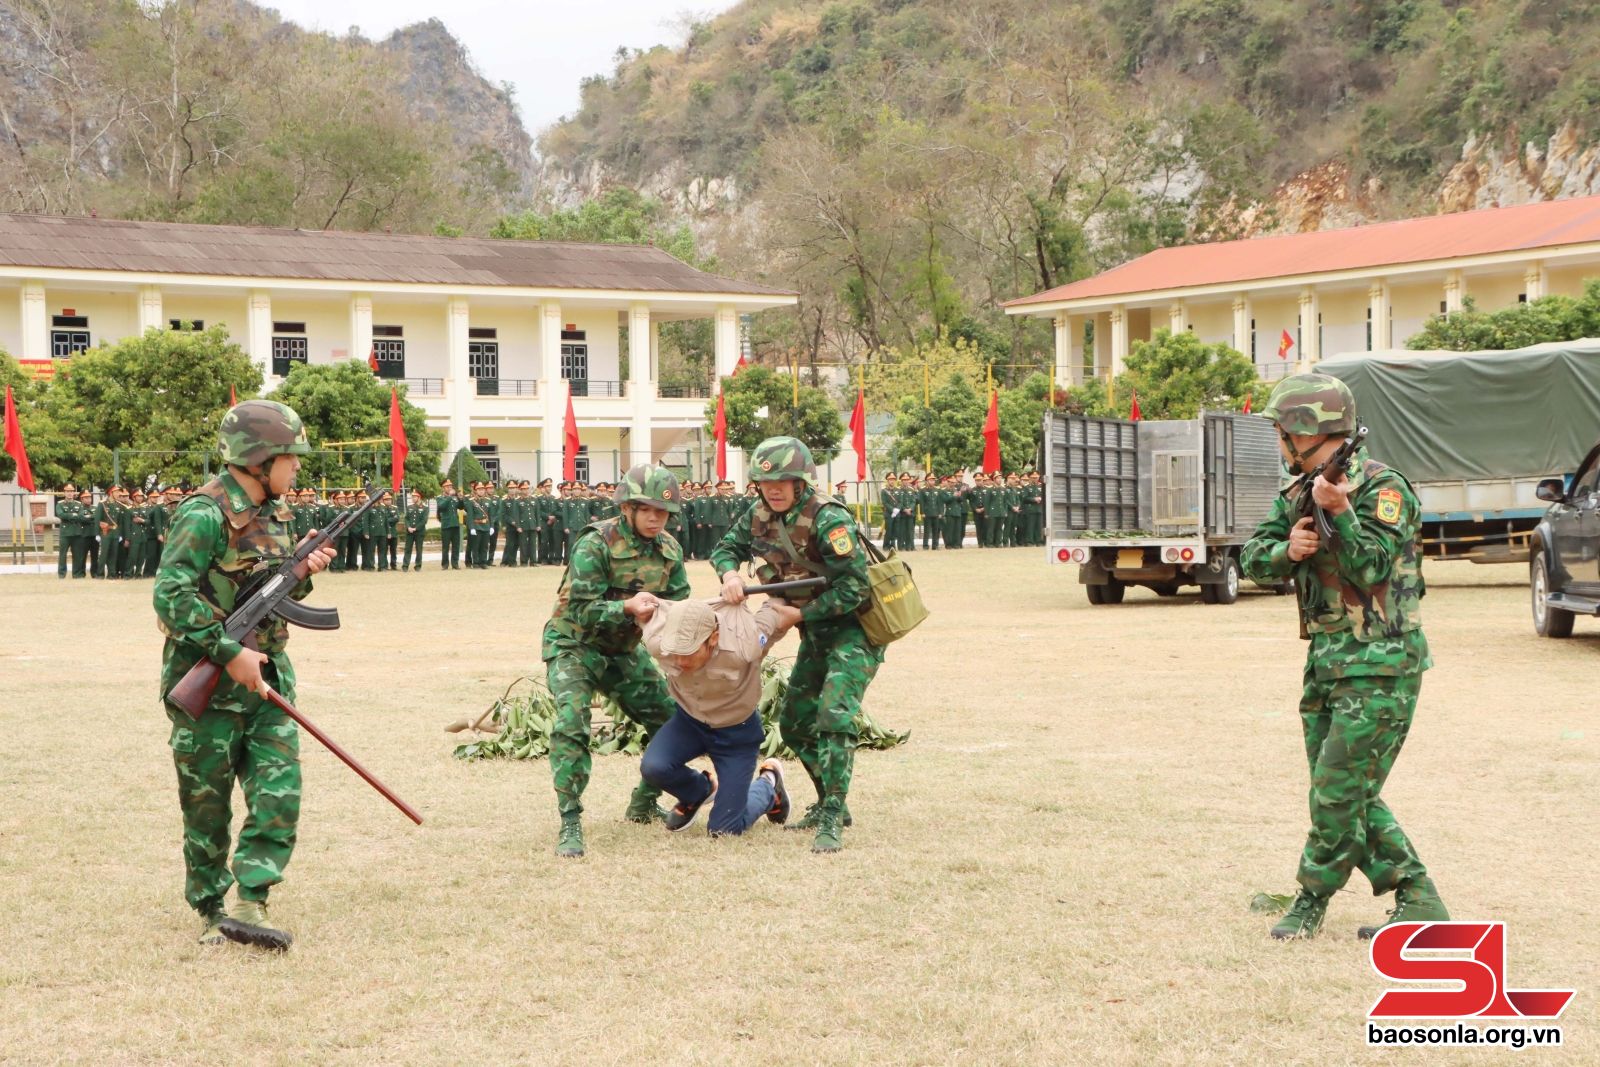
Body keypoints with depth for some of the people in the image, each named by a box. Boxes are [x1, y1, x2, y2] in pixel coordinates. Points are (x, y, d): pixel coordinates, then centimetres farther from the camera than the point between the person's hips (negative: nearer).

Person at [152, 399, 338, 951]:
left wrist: (304, 572, 1)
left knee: (279, 791, -4)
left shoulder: (275, 512, 11)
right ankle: (209, 911, 20)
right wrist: (230, 652, -23)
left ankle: (249, 905, -1)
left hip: (266, 672, 7)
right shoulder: (206, 514, -15)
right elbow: (170, 596, -22)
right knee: (207, 803, 6)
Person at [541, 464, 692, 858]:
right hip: (574, 645, -6)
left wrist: (660, 611, -25)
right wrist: (628, 606, -41)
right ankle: (570, 824, -21)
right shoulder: (595, 544, -22)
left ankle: (644, 805, 26)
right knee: (571, 724, -26)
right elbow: (584, 610, -24)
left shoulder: (669, 550, -2)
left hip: (624, 651, 6)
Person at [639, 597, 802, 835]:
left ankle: (768, 785, 31)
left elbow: (790, 612, -24)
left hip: (737, 729, -3)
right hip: (690, 719, 3)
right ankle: (699, 792, 11)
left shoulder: (742, 647, -41)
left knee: (724, 829, -3)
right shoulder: (657, 642, -33)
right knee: (653, 767, -26)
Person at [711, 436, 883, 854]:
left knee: (835, 717, -20)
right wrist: (729, 573, -13)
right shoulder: (760, 516, -3)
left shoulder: (827, 520, -26)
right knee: (794, 722, 13)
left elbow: (853, 588, -27)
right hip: (815, 633, 9)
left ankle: (832, 820, -17)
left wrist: (799, 614, -23)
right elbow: (725, 548, 11)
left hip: (853, 630, -9)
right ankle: (830, 801, 29)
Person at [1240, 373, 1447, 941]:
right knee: (1347, 795, 10)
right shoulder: (1303, 492, 11)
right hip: (1328, 661, 9)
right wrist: (1287, 549, -15)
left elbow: (1371, 570, -20)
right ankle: (1418, 902, 16)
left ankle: (1313, 900, 10)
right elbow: (1253, 557, 6)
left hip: (1379, 666, -9)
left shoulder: (1381, 487, -13)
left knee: (1339, 793, -6)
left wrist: (1339, 511, -30)